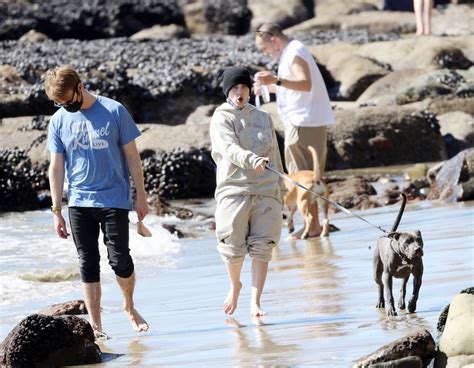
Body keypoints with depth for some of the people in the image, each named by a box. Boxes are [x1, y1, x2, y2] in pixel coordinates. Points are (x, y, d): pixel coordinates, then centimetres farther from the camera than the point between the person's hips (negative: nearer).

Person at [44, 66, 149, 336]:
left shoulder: (114, 112, -5)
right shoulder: (59, 121, 3)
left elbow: (132, 155, 1)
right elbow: (56, 167, 7)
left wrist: (141, 195, 0)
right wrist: (57, 210, 4)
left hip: (114, 200, -3)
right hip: (79, 203, 3)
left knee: (119, 259, -6)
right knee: (88, 264, 2)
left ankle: (130, 307, 21)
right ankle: (95, 326, 6)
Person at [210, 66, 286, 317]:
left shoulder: (263, 118, 16)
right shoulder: (221, 119, 2)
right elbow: (230, 149, -16)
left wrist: (280, 186, 19)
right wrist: (252, 160, -34)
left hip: (266, 190, 3)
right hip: (234, 190, -3)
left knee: (262, 247, -5)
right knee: (233, 247, -5)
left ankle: (255, 302, -2)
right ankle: (234, 286, 25)